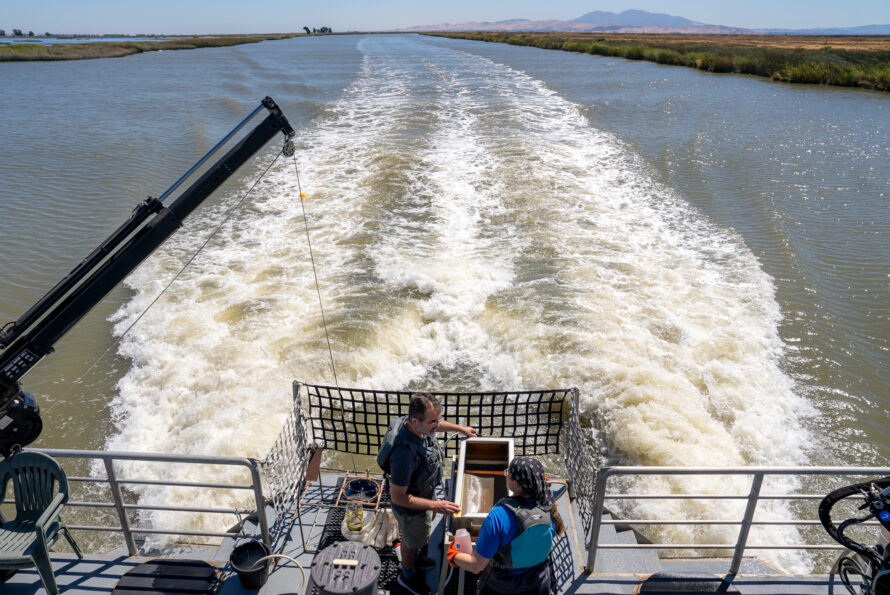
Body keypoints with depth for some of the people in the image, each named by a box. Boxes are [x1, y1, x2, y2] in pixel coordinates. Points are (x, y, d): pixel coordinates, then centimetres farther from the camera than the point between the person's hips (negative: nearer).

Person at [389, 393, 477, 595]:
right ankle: (408, 574, 54)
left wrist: (460, 428, 20)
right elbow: (397, 497, -34)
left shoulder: (421, 424, -22)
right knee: (411, 541, 24)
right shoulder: (405, 453, -47)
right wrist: (435, 506, -32)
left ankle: (413, 559, 64)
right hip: (411, 508, -7)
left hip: (425, 494, 7)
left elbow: (436, 424, 7)